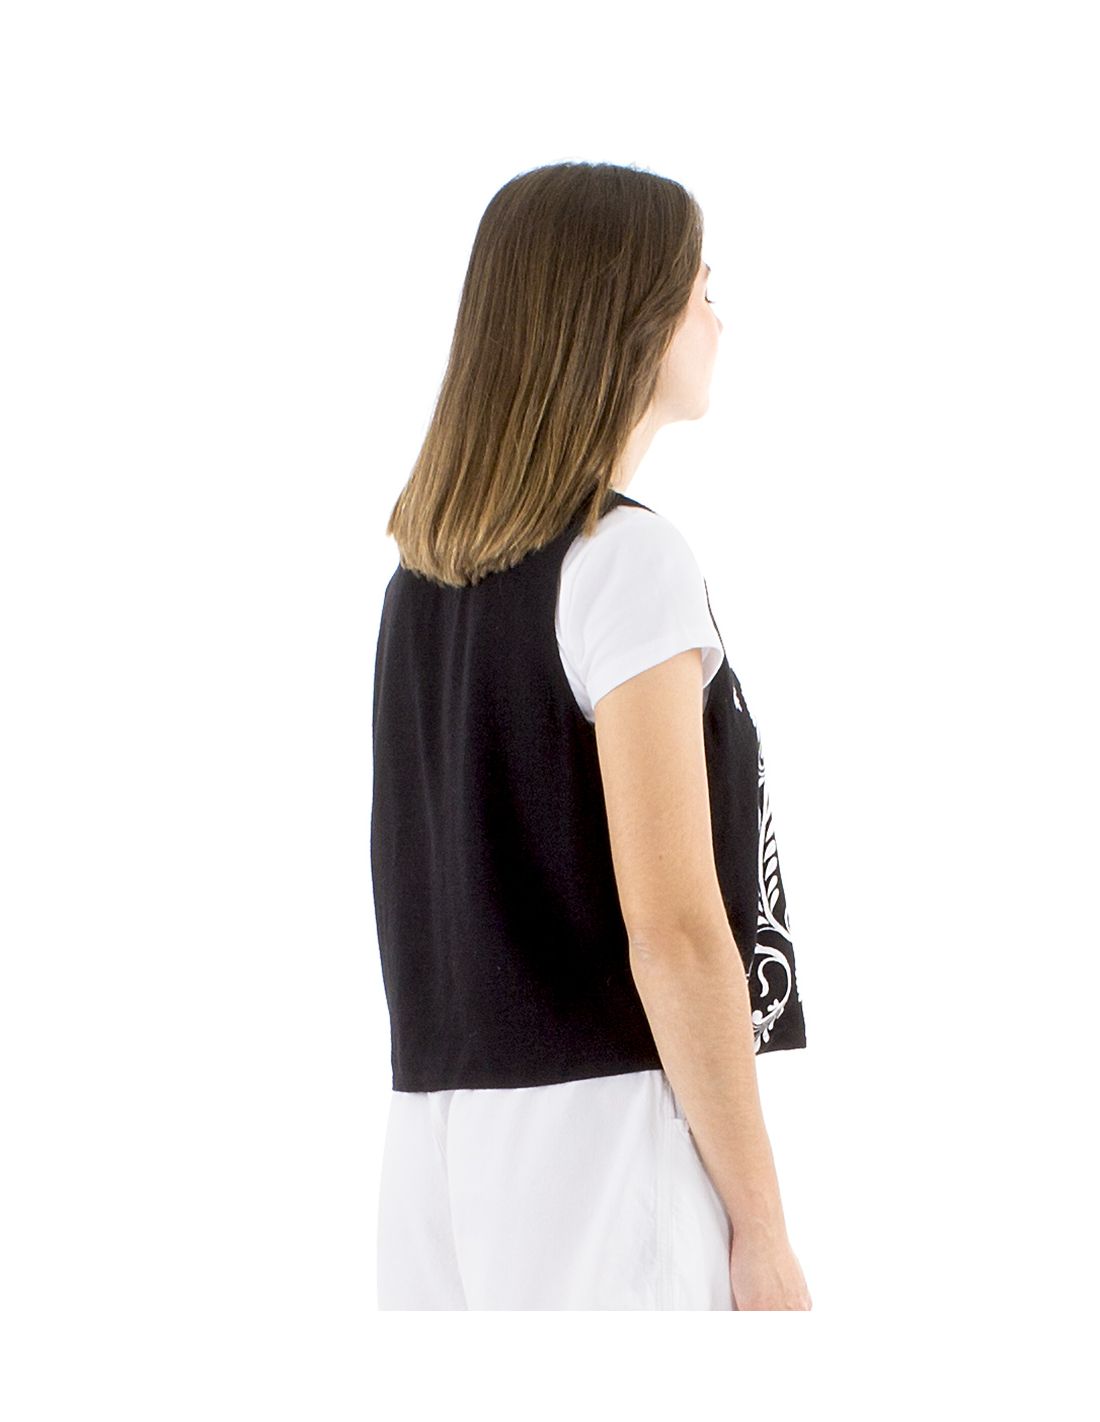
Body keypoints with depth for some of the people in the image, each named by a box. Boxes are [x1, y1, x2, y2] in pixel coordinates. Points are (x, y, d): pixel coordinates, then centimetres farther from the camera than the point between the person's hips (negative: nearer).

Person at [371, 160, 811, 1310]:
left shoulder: (424, 570, 13)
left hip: (437, 1130, 8)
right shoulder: (628, 558, -11)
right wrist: (762, 1226, -11)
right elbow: (670, 927, -16)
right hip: (600, 1124, -8)